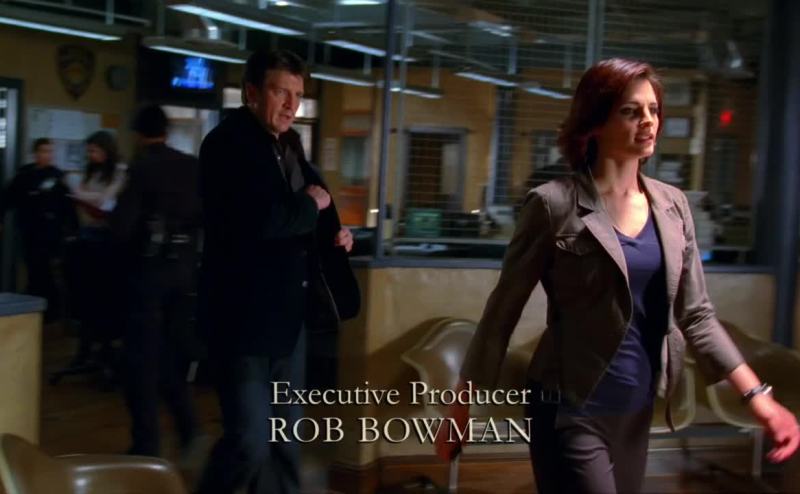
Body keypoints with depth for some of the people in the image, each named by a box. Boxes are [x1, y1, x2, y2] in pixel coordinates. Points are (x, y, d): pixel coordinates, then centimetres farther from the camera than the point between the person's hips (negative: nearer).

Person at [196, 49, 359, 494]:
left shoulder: (289, 143, 13)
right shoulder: (229, 142, -14)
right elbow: (258, 220, -30)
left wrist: (333, 233, 4)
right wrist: (309, 206, -14)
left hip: (288, 311, 9)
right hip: (245, 315, -9)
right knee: (250, 441, -8)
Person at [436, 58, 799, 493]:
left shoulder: (672, 206, 4)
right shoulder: (555, 205, -13)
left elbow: (695, 314, 7)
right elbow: (501, 314, -9)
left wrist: (757, 395, -3)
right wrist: (461, 412, -6)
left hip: (637, 412, 6)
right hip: (572, 413, -6)